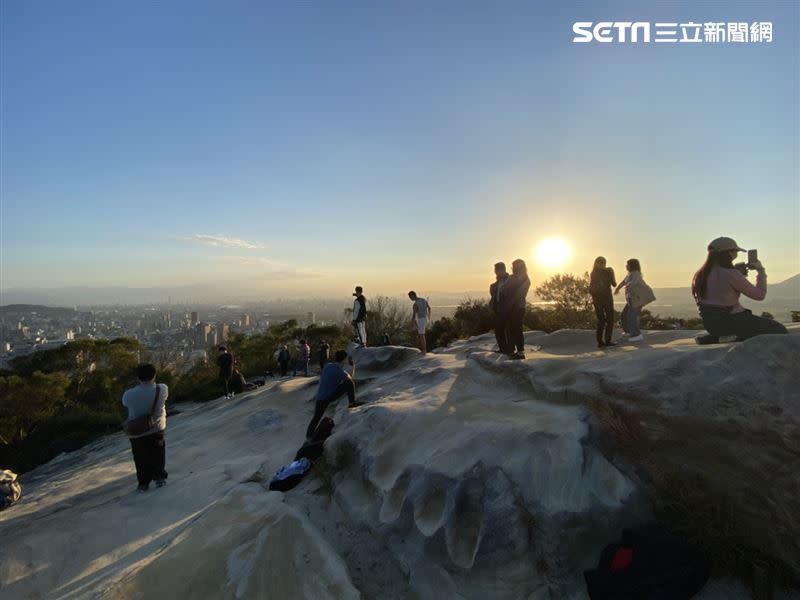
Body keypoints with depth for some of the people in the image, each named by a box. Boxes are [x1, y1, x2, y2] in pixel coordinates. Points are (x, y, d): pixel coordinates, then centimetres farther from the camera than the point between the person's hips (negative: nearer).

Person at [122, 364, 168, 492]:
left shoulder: (129, 394, -20)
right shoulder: (162, 389, -20)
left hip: (137, 433, 0)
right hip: (157, 430, 0)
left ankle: (143, 483, 25)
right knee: (158, 457, 21)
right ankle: (160, 478, 27)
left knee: (141, 459, 18)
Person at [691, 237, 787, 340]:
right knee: (778, 329, 12)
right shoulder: (731, 274, -20)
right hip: (731, 322, -8)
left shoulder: (700, 275, 3)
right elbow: (760, 294, -10)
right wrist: (760, 270, 2)